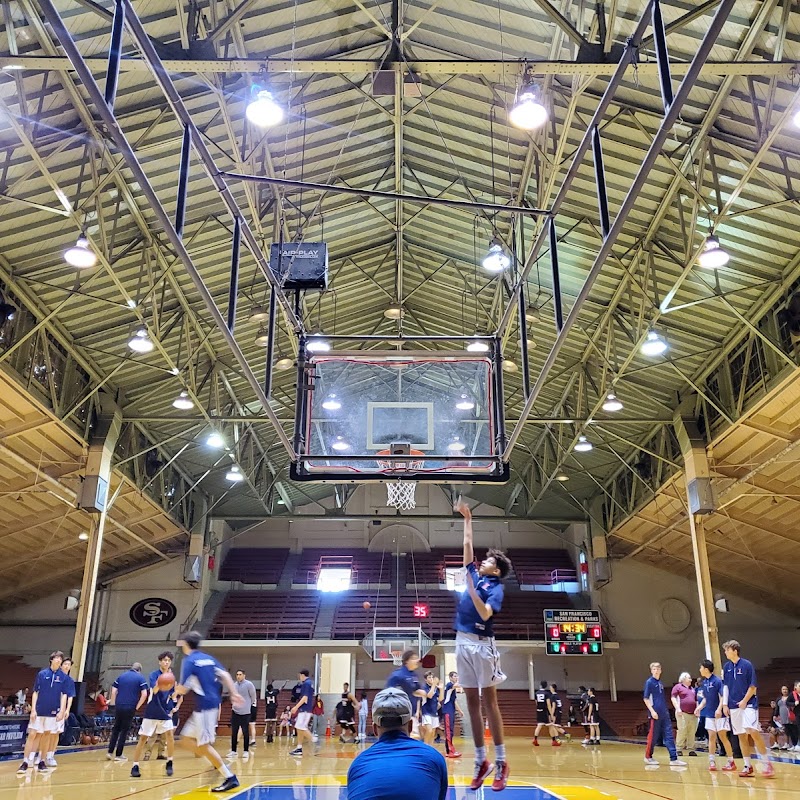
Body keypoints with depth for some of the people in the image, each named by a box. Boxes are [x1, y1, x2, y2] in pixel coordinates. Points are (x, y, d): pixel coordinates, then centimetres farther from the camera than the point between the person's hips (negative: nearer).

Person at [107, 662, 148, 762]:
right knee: (124, 731, 6)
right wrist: (137, 707, -1)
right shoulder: (140, 678, 1)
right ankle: (118, 755, 9)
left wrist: (114, 703, 13)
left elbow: (113, 691, 6)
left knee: (116, 729, 17)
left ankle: (110, 752, 14)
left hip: (118, 706, 3)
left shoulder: (121, 676, 13)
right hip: (130, 708, -3)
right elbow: (144, 694, -9)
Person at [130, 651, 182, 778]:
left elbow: (174, 697, 6)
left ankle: (169, 763, 0)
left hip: (165, 713, 2)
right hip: (151, 712, -2)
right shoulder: (154, 675, -9)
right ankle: (135, 766, 12)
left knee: (170, 734, -13)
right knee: (143, 738, 1)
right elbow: (154, 690, -27)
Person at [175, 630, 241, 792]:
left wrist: (175, 689, 9)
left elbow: (183, 689, -11)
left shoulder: (189, 661, -8)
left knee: (204, 744, -4)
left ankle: (230, 778, -5)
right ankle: (218, 765, 13)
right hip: (214, 703, 9)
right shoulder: (209, 658, 15)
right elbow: (225, 675, 9)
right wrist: (234, 693, 6)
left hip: (204, 706, -9)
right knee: (186, 737, 15)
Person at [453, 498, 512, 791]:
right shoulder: (474, 574, 13)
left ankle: (500, 762, 1)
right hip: (462, 642, 6)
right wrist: (467, 518, 21)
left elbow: (485, 614, -19)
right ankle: (481, 761, 12)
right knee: (472, 702, 7)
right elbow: (467, 544, 20)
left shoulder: (496, 587, -4)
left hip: (481, 643, -6)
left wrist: (471, 590, -25)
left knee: (489, 701, -4)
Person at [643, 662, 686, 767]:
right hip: (655, 714, -7)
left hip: (664, 714, 7)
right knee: (653, 736, 1)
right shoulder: (649, 682, -7)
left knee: (669, 736, 1)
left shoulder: (660, 683, 14)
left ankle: (674, 759, 1)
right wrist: (652, 711, -18)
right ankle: (648, 757, 15)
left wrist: (665, 711, 16)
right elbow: (646, 698, -10)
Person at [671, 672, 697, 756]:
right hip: (682, 713, -6)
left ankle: (691, 749, 8)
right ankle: (679, 749, -5)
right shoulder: (678, 687, 2)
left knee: (692, 732, 2)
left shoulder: (692, 689, 23)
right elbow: (673, 698, -5)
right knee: (682, 730, -10)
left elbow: (695, 700, 29)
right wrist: (678, 708, -13)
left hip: (692, 714, 6)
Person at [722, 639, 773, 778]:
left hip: (748, 704, -5)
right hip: (734, 707, 5)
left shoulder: (747, 665, -8)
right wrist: (725, 704, 8)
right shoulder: (727, 667, 8)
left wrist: (744, 701, -14)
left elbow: (753, 687, -7)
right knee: (741, 736, 7)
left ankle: (767, 764, -6)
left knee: (753, 732, -18)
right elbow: (726, 686, 14)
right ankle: (747, 766, 14)